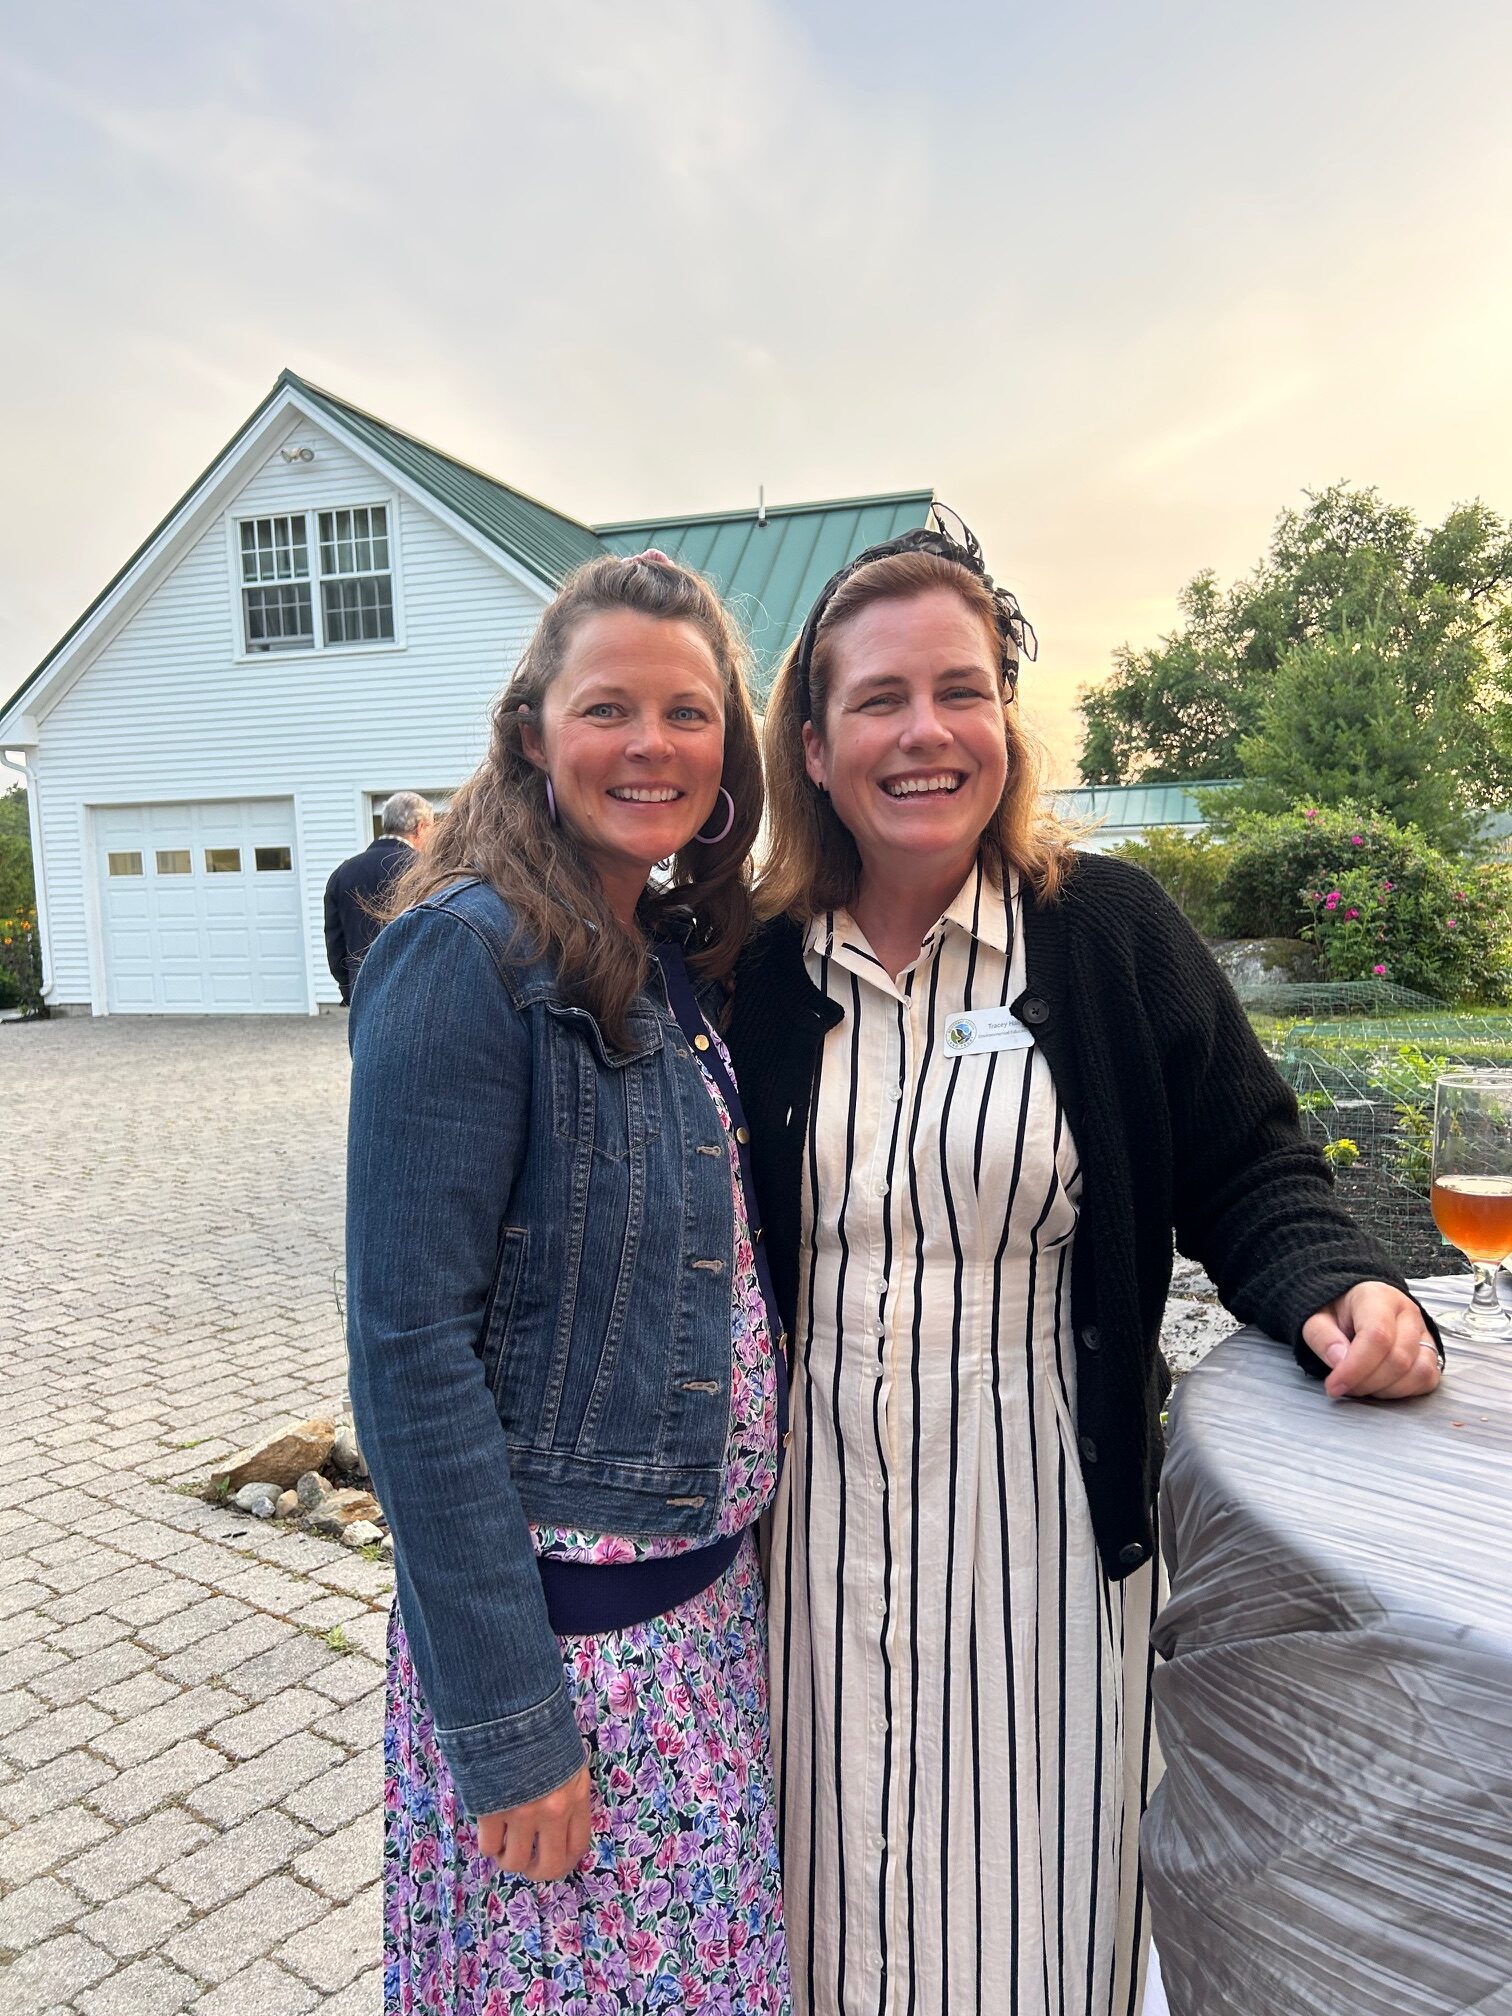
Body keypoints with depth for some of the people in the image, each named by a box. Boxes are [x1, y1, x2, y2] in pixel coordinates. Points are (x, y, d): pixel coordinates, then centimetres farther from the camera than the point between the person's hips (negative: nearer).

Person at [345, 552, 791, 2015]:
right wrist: (504, 1716, -18)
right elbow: (409, 1345, -20)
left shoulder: (689, 958, 3)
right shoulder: (468, 952, -18)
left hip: (711, 1588, 7)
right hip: (551, 1610, -7)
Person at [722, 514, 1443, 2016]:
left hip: (1042, 1522, -1)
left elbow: (1246, 1171, -1)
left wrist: (1339, 1287, -19)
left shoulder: (1113, 931, -7)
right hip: (818, 1524, 2)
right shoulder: (755, 967, -2)